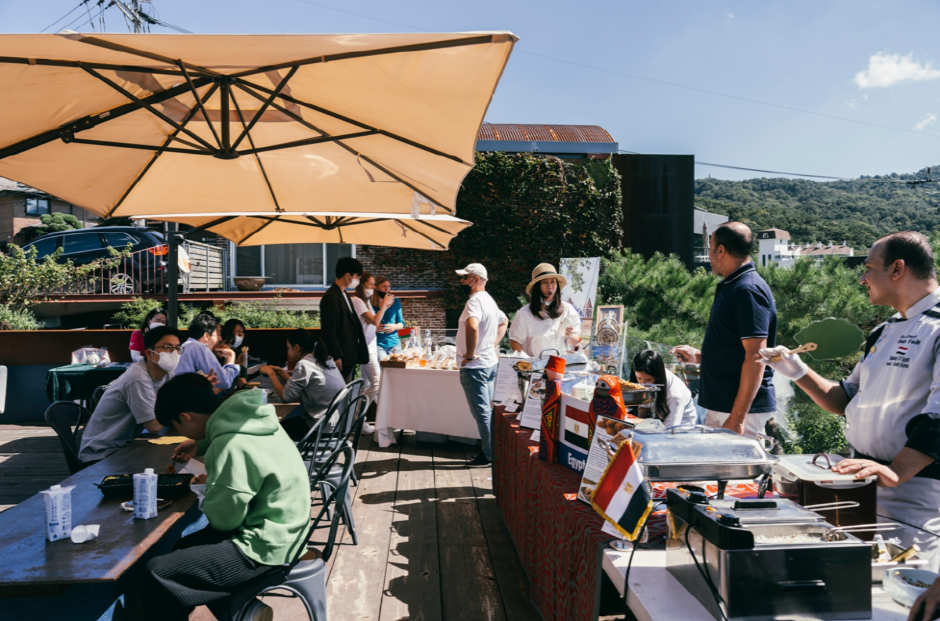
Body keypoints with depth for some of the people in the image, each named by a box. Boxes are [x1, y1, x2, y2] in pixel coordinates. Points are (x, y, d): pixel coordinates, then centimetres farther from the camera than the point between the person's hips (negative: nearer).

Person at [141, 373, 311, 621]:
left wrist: (209, 488, 1)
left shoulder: (232, 447, -26)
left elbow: (223, 519, -17)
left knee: (155, 574, -12)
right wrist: (201, 445, 20)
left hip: (264, 546, -10)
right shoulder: (246, 418, 1)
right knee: (184, 548, 25)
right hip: (282, 531, 10)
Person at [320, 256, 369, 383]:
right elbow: (328, 332, -18)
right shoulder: (330, 297, -16)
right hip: (341, 358, -10)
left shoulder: (344, 295, 14)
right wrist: (337, 357, -18)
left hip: (350, 355, 10)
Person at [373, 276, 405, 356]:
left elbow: (401, 323, 12)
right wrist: (374, 328, -16)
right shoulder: (370, 303, -2)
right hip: (378, 344, -3)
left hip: (394, 343, 3)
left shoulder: (396, 302, 8)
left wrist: (395, 326, -9)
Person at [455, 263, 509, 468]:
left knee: (482, 412, -1)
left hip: (475, 367, -10)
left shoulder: (475, 301, -19)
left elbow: (472, 326, -40)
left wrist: (470, 354, -27)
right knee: (488, 410, 16)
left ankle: (489, 455, 8)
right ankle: (494, 451, 24)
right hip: (490, 363, 10)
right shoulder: (489, 300, 13)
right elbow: (504, 322, 30)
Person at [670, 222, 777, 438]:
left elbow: (755, 358, -22)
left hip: (741, 409, -9)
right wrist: (698, 356, 21)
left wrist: (737, 418, -24)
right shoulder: (731, 287, 14)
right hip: (720, 405, 9)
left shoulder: (748, 291, -17)